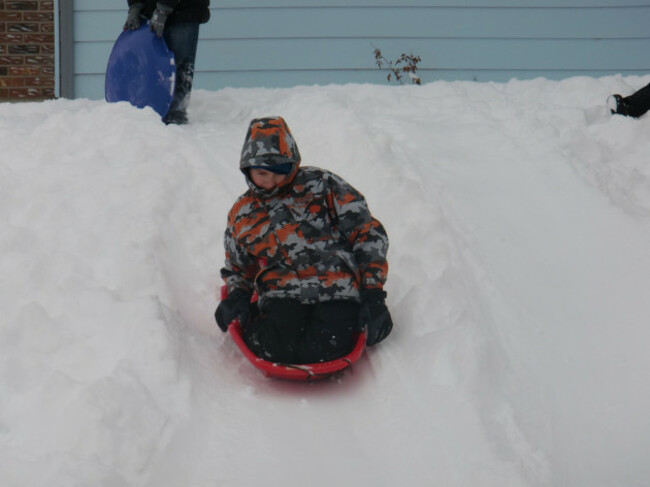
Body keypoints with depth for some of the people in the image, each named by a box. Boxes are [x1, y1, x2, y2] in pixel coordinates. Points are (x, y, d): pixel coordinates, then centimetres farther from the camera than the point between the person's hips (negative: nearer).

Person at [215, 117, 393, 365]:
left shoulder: (320, 184, 11)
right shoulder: (241, 214, 22)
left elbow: (368, 232, 8)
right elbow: (237, 268, 34)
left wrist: (373, 291, -3)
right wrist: (238, 294, 8)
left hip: (338, 289, -1)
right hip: (282, 295, 2)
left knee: (321, 351, -30)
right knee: (277, 349, -32)